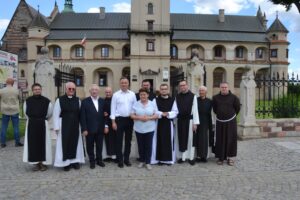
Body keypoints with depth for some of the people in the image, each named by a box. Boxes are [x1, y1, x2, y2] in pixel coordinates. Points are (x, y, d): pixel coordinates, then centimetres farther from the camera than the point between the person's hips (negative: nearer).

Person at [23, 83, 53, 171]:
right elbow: (26, 113, 14)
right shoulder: (28, 101, -1)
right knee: (33, 143, 4)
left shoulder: (46, 101, -6)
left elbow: (49, 113, 5)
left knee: (43, 143, 2)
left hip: (43, 124, -1)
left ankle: (43, 163, 12)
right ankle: (36, 163, 14)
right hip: (31, 124, 2)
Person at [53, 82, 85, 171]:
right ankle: (66, 163, 14)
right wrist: (57, 127, -10)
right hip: (64, 126, -3)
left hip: (75, 126, 3)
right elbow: (56, 114, -6)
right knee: (65, 144, 4)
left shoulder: (77, 100, 4)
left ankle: (75, 161, 21)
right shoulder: (60, 100, -5)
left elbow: (80, 114, 6)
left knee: (75, 143, 9)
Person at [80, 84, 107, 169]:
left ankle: (99, 160, 27)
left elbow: (105, 114, 7)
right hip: (89, 129, -2)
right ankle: (92, 161, 24)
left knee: (99, 145, 12)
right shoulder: (85, 101, -4)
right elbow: (83, 117, -7)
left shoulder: (102, 101, 5)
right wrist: (84, 129, -11)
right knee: (90, 146, 10)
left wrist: (106, 126, 1)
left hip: (100, 129, 3)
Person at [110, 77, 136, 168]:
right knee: (119, 140, 4)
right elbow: (113, 109, -3)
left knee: (128, 140, 11)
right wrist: (113, 122, -7)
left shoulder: (132, 94, 4)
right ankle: (120, 160, 15)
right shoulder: (116, 95, -3)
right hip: (119, 119, -2)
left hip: (130, 119, 3)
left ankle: (126, 159, 25)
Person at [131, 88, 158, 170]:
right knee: (140, 145, 10)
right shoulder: (136, 104, 1)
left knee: (148, 145, 3)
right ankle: (142, 161, 26)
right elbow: (132, 116, -1)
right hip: (138, 129, 1)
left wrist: (148, 118, -17)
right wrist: (139, 117, -18)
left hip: (150, 129, -1)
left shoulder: (152, 104, 0)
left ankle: (148, 162, 15)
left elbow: (156, 115, -1)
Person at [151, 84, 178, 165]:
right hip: (158, 123, -1)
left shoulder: (172, 100, 5)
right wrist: (161, 113, -20)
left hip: (169, 123, 2)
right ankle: (159, 159, 12)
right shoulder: (155, 100, 2)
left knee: (169, 141, 6)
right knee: (159, 141, 2)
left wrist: (168, 114, -16)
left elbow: (175, 112, 1)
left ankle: (168, 159, 17)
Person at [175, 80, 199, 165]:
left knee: (190, 138, 6)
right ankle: (181, 156, 20)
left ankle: (191, 157, 16)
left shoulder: (193, 96, -5)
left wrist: (195, 123, -9)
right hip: (180, 120, 3)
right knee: (181, 138, 9)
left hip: (189, 120, -3)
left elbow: (195, 110, -6)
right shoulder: (177, 97, 4)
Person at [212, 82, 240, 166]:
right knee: (220, 140, 5)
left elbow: (237, 107, 8)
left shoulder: (233, 97, -5)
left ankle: (229, 157, 15)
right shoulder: (215, 97, -1)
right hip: (220, 122, 1)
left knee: (231, 139, 2)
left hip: (231, 122, -1)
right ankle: (220, 157, 16)